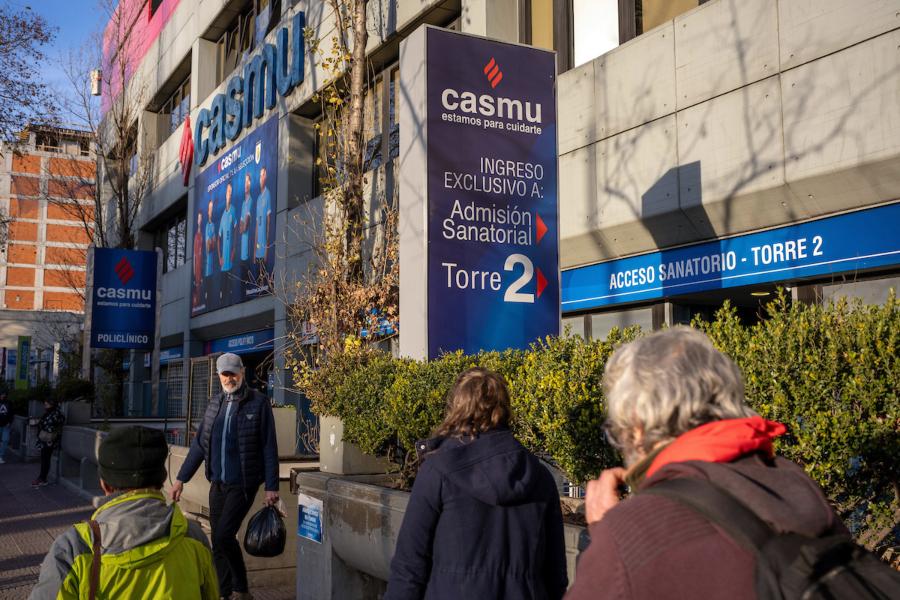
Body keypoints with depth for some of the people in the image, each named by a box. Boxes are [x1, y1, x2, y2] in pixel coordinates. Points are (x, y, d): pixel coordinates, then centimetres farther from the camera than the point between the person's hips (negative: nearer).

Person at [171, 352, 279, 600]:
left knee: (223, 535, -13)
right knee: (218, 542, 9)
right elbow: (199, 444, 13)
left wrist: (272, 487, -11)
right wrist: (181, 478, 10)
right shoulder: (214, 403, 9)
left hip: (243, 484, -5)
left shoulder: (259, 403, -7)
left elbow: (269, 448, -8)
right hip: (217, 484, 6)